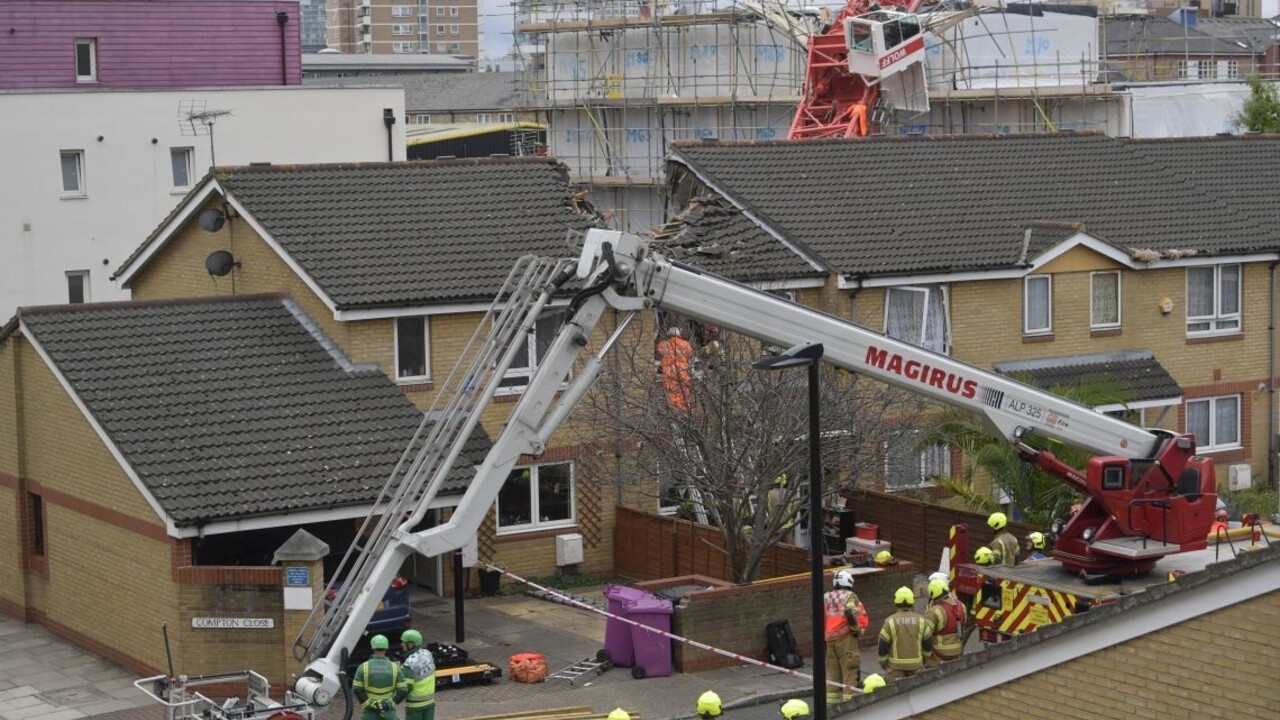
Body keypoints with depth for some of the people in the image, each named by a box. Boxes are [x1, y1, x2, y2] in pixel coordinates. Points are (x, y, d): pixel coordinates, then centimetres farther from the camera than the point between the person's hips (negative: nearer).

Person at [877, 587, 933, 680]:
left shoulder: (890, 621, -9)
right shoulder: (921, 620, -1)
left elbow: (882, 647, -5)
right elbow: (928, 645, 5)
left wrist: (882, 662, 10)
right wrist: (924, 660, 21)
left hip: (895, 665, -2)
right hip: (916, 665, 2)